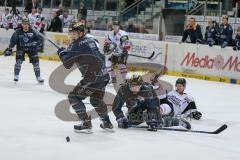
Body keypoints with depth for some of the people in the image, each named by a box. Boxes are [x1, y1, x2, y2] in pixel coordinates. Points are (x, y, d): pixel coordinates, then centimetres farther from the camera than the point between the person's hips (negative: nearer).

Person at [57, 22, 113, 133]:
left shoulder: (76, 45, -8)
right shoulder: (91, 41, 15)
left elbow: (67, 64, -7)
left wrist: (61, 53, 8)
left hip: (93, 77, -8)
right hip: (104, 76, 8)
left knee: (74, 97, 2)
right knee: (96, 100, 28)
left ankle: (86, 125, 0)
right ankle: (107, 123, 38)